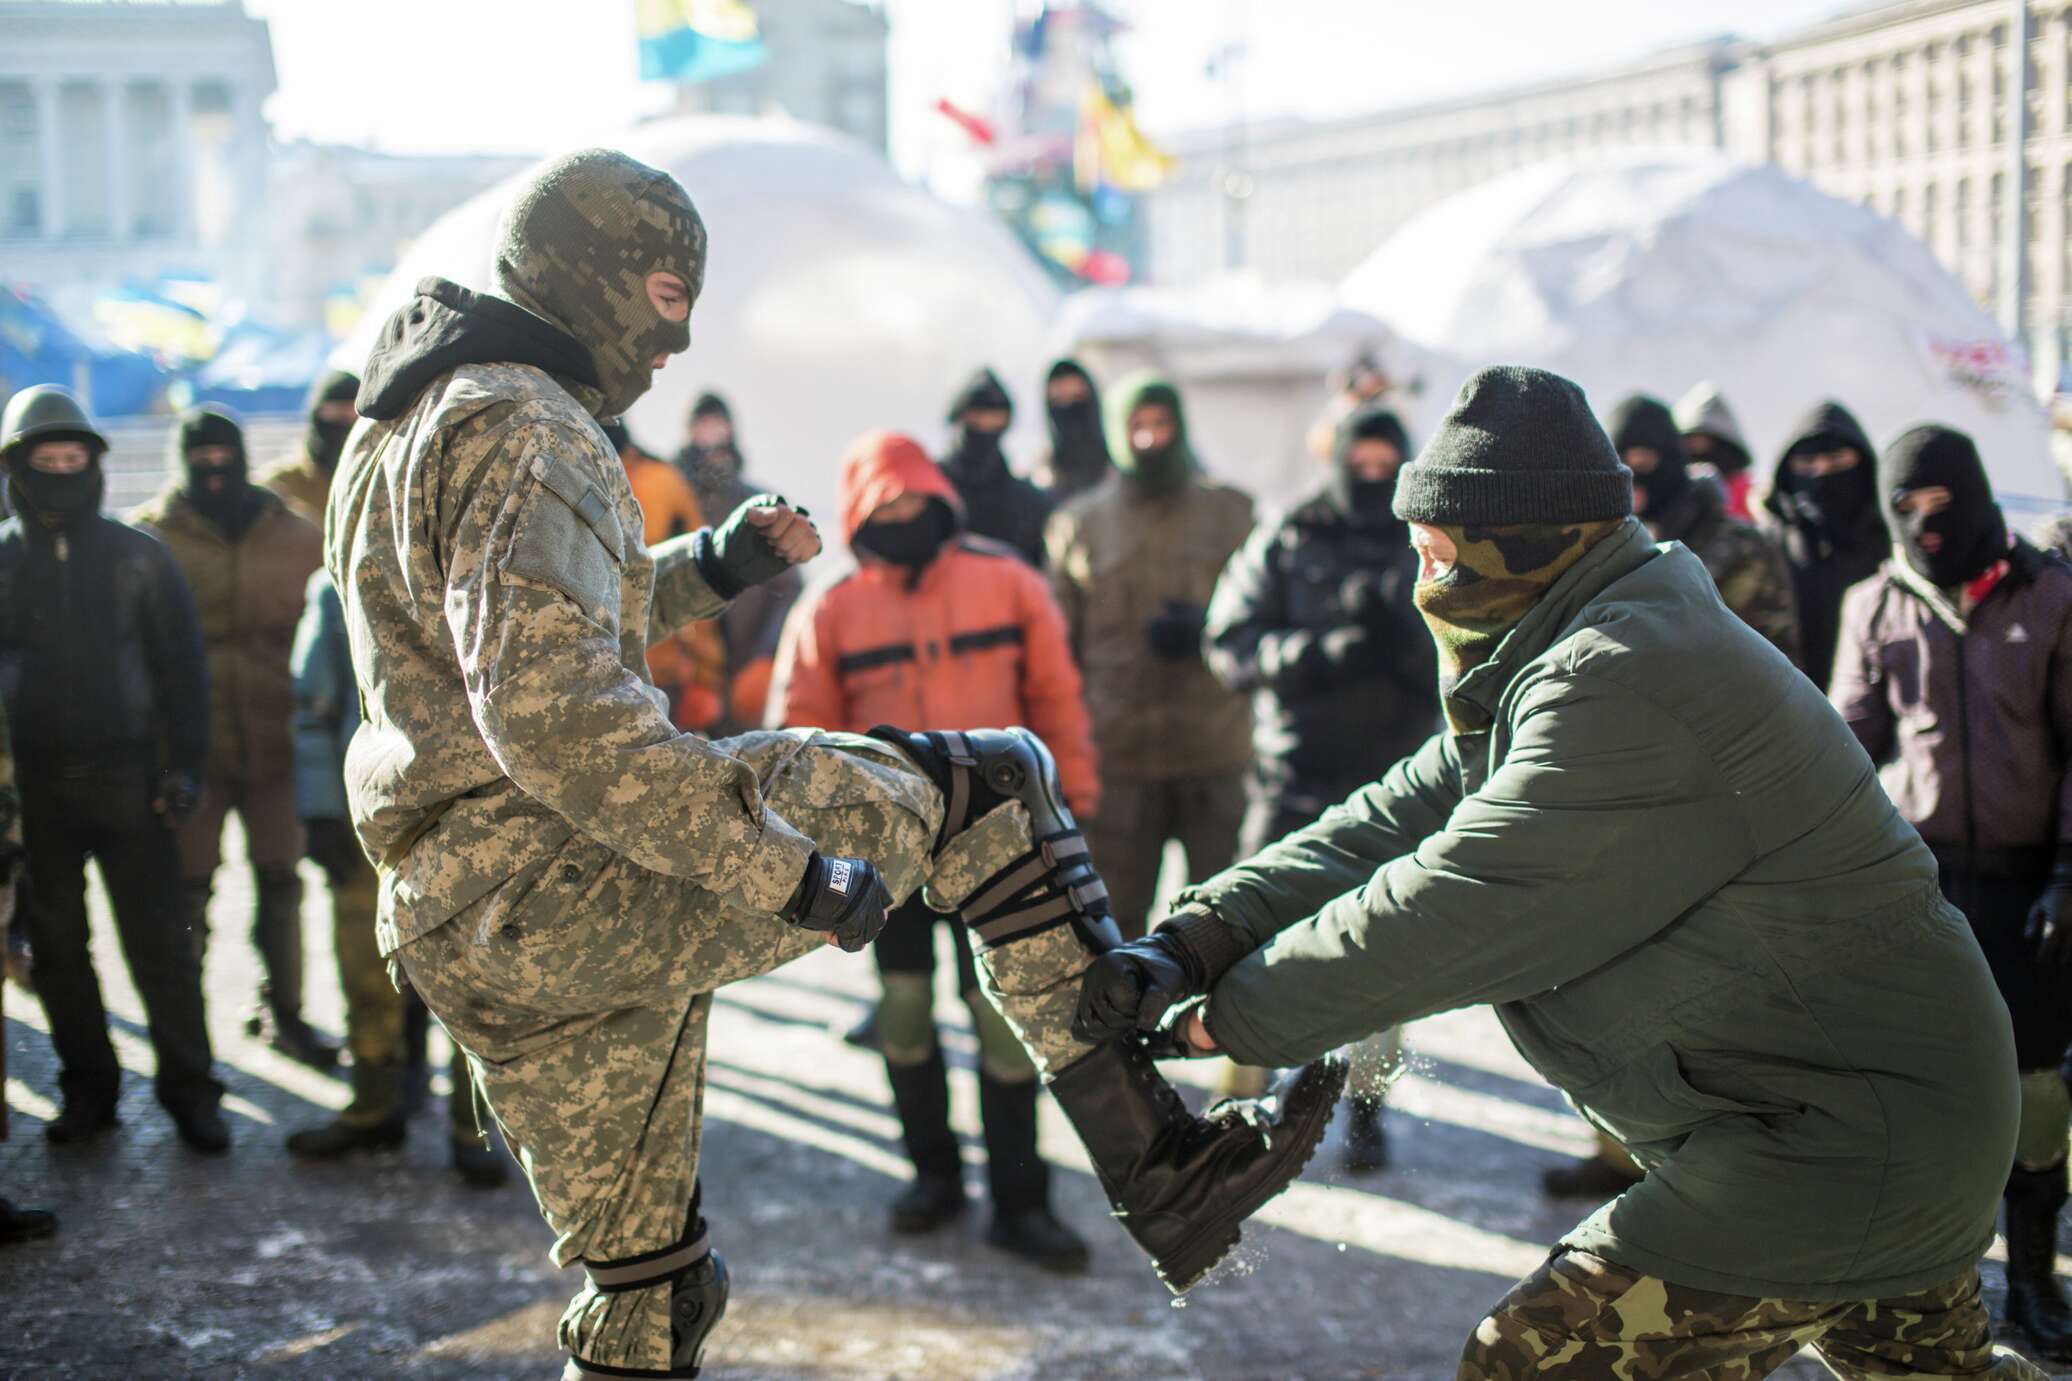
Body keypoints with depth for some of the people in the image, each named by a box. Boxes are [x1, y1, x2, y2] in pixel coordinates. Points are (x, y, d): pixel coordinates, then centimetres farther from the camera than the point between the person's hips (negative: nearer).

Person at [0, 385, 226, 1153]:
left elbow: (181, 665, 4)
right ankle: (88, 1086, 22)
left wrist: (184, 763, -4)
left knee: (159, 943, 0)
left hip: (129, 780, -2)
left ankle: (189, 1090, 8)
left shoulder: (138, 556, 2)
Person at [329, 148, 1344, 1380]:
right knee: (984, 788, -5)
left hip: (465, 935, 10)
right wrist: (786, 872, -25)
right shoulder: (519, 428, -12)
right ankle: (1158, 1163, -9)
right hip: (563, 880, -10)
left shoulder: (407, 424, 21)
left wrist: (708, 568, 18)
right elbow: (551, 714, -26)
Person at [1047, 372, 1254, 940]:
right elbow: (1060, 645, 10)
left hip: (1217, 749, 0)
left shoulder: (1232, 512, 8)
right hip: (1117, 754, 0)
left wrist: (1206, 631, -12)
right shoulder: (1079, 523, 9)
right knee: (1116, 916, 5)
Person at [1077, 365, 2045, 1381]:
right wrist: (1191, 943, -9)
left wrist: (1224, 1014, -15)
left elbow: (1449, 909, -25)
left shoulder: (1631, 686, -25)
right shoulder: (1560, 667, 9)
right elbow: (1393, 823, 3)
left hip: (1846, 1138, -10)